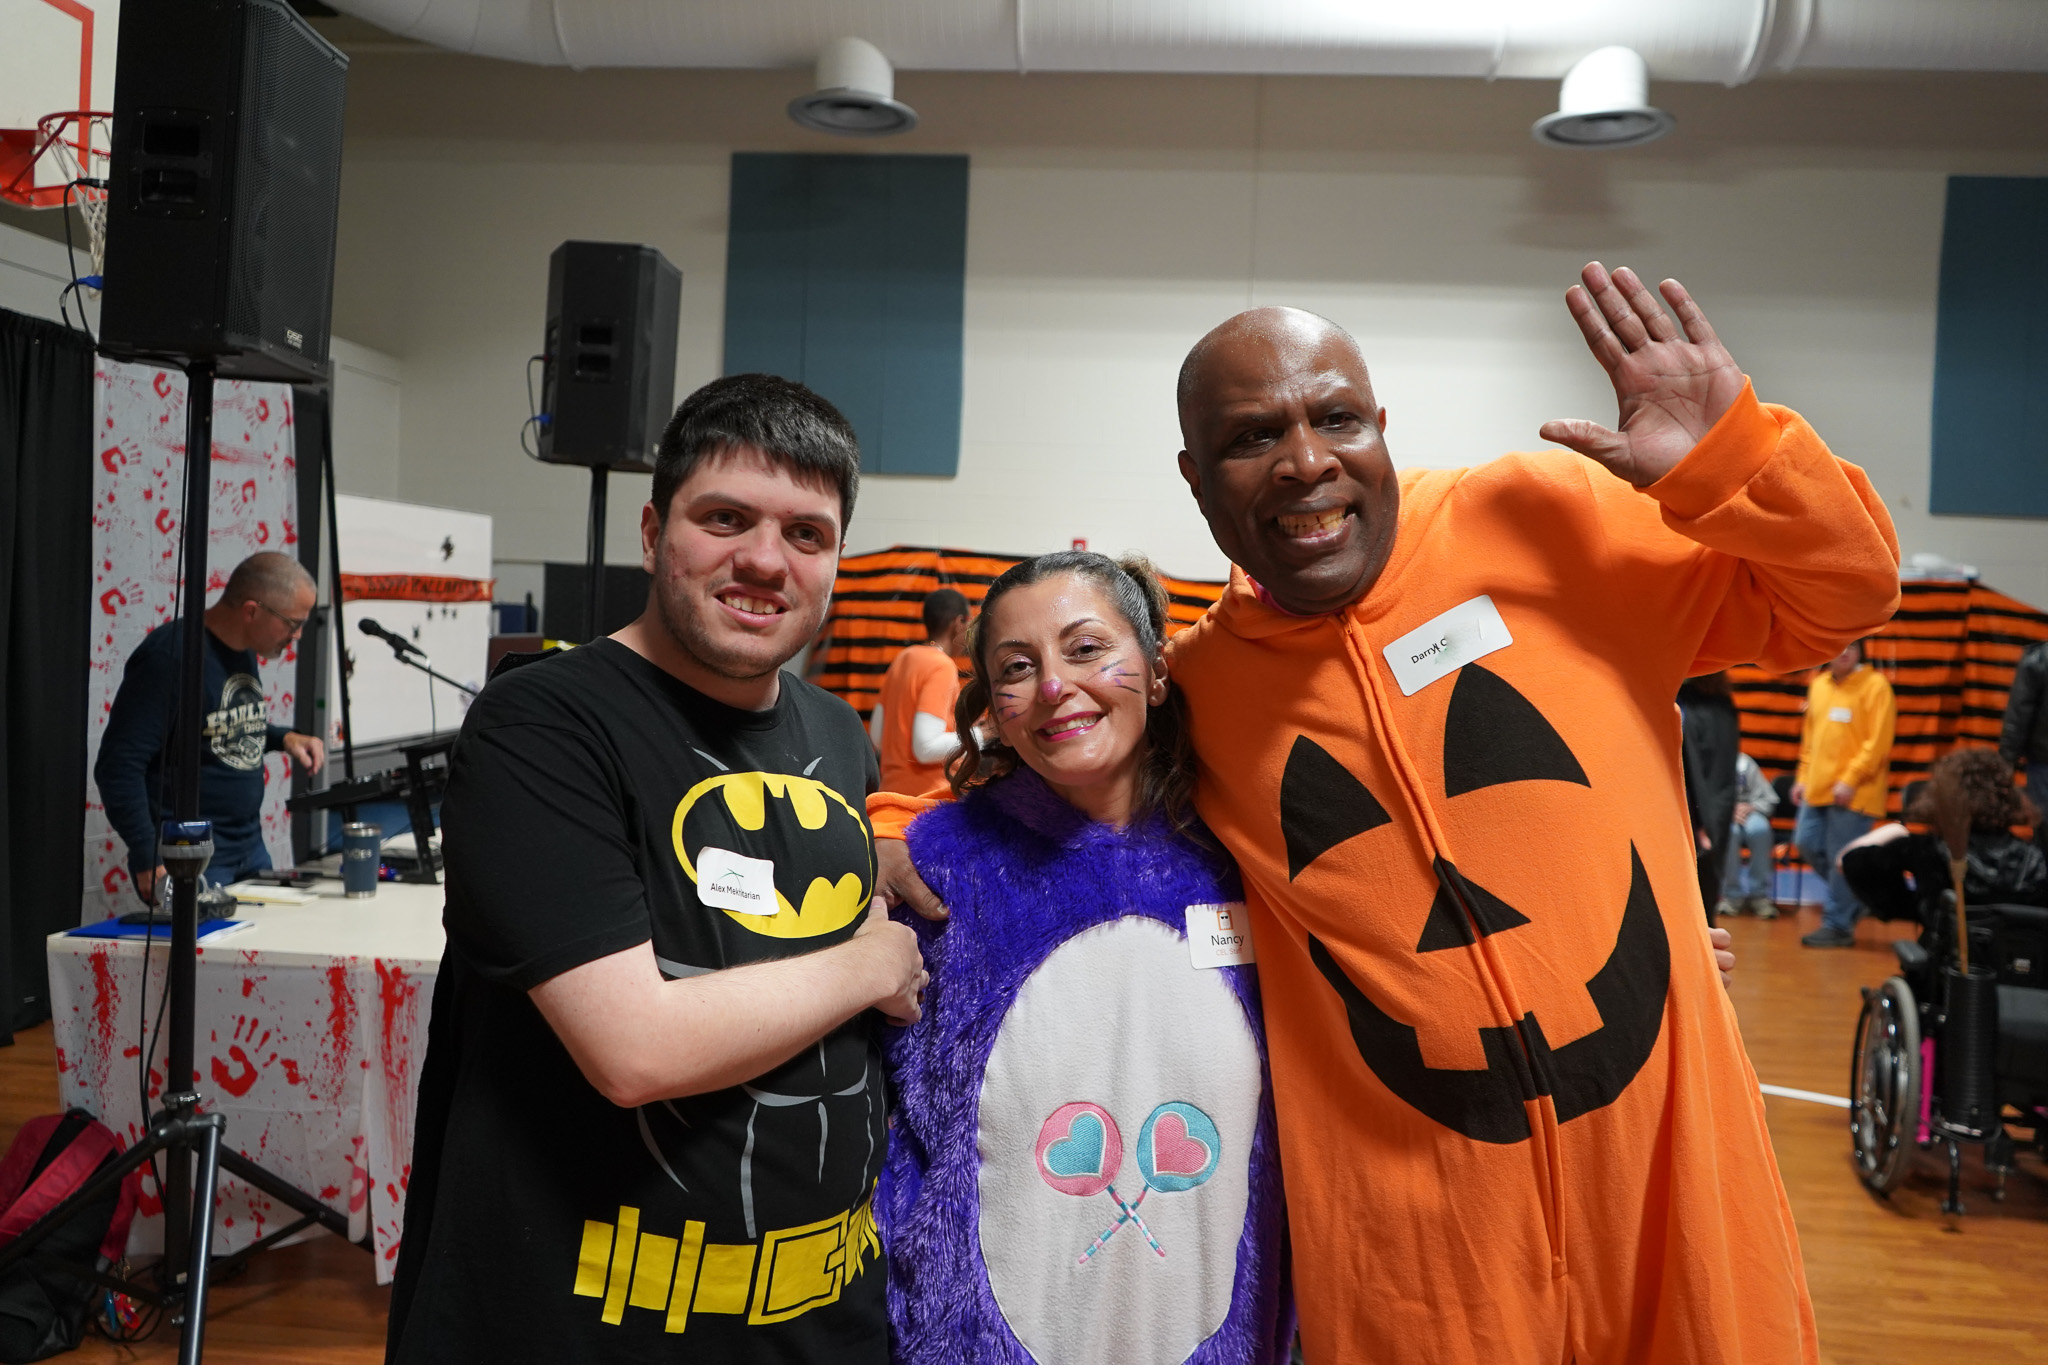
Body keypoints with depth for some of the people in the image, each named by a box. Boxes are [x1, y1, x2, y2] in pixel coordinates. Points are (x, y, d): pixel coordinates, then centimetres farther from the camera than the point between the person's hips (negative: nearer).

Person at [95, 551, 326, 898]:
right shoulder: (170, 654, -18)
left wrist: (283, 738, 6)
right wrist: (149, 861, -22)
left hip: (251, 845, 8)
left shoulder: (244, 650, 8)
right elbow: (118, 766, -20)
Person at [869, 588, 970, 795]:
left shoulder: (903, 658, 11)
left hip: (892, 787, 9)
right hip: (924, 794, -9)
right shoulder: (942, 667, -13)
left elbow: (877, 736, 15)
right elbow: (926, 748, -20)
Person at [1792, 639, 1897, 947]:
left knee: (1841, 859, -3)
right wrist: (1803, 777, 14)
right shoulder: (1819, 684, 13)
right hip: (1818, 787, 7)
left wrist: (1850, 780, -18)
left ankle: (1838, 925, 8)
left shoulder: (1875, 685, -8)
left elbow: (1878, 741, -14)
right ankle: (1851, 895, 29)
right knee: (1808, 844, 9)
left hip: (1853, 792, -7)